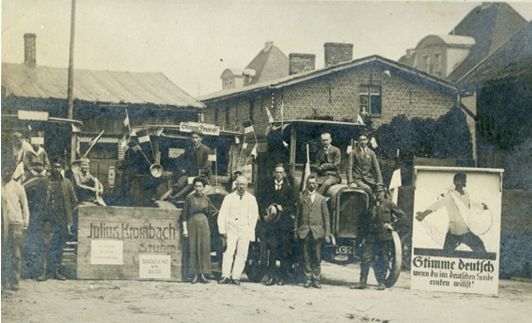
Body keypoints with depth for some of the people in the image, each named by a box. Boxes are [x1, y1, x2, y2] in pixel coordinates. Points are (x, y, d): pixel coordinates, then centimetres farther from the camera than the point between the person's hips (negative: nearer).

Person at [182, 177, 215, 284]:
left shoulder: (206, 199, 8)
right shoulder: (190, 198, 0)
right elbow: (184, 214, -2)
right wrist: (185, 228, -7)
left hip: (204, 224, 2)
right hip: (192, 224, -2)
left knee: (204, 248, -3)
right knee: (193, 249, -2)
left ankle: (203, 274, 2)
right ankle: (195, 275, 3)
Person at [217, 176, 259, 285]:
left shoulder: (251, 199, 8)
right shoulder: (229, 198, 7)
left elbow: (254, 215, 9)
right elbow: (222, 215, 6)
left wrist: (251, 230, 2)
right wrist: (222, 230, -2)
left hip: (245, 229, 1)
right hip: (231, 228, -1)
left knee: (241, 254, -3)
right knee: (228, 252, -11)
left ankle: (236, 276, 0)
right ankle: (226, 276, -11)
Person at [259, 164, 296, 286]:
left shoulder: (288, 188, 9)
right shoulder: (269, 186, 14)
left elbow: (292, 205, 4)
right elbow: (263, 202, 11)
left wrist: (281, 208, -8)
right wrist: (270, 208, -6)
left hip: (285, 222, -1)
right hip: (272, 222, 1)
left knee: (285, 250, -3)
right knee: (272, 248, -3)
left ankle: (283, 276, 1)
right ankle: (272, 276, -1)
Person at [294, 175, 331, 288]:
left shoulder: (321, 199, 8)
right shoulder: (301, 197, 9)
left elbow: (326, 217, 6)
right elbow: (297, 215, 8)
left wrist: (327, 233, 0)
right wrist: (295, 231, 2)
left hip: (317, 232, 0)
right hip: (304, 232, 0)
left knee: (317, 258, 0)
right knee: (306, 257, 3)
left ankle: (316, 279, 7)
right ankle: (308, 279, 10)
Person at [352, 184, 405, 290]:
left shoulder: (389, 204, 2)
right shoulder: (371, 204, 11)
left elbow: (402, 216, 5)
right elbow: (366, 220, 18)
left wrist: (391, 224, -1)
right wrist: (365, 235, 10)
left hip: (384, 237, -3)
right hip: (371, 236, 3)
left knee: (382, 260, 2)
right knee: (366, 258, -3)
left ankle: (381, 283, 12)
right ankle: (363, 282, 3)